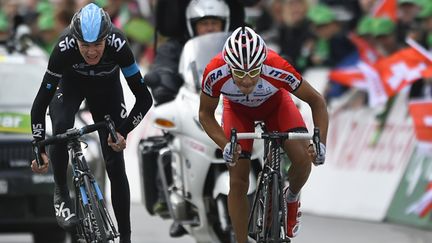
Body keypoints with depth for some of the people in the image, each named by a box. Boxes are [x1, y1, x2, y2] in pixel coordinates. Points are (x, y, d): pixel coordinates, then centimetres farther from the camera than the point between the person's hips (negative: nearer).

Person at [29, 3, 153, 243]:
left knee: (115, 164, -4)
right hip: (71, 82, 0)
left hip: (106, 86, 0)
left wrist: (123, 131, -37)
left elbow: (144, 98, -29)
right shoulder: (65, 48, -38)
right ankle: (61, 193, -8)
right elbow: (41, 101, -33)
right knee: (61, 127, -31)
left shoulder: (118, 46, -38)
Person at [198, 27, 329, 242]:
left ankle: (291, 198, 12)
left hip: (275, 103, -1)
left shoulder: (278, 70, -41)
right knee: (238, 183, -6)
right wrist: (225, 145, -34)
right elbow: (205, 114, -18)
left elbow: (316, 101, -25)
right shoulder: (215, 74, -38)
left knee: (303, 159, -21)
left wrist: (320, 143, -37)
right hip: (238, 109, 1)